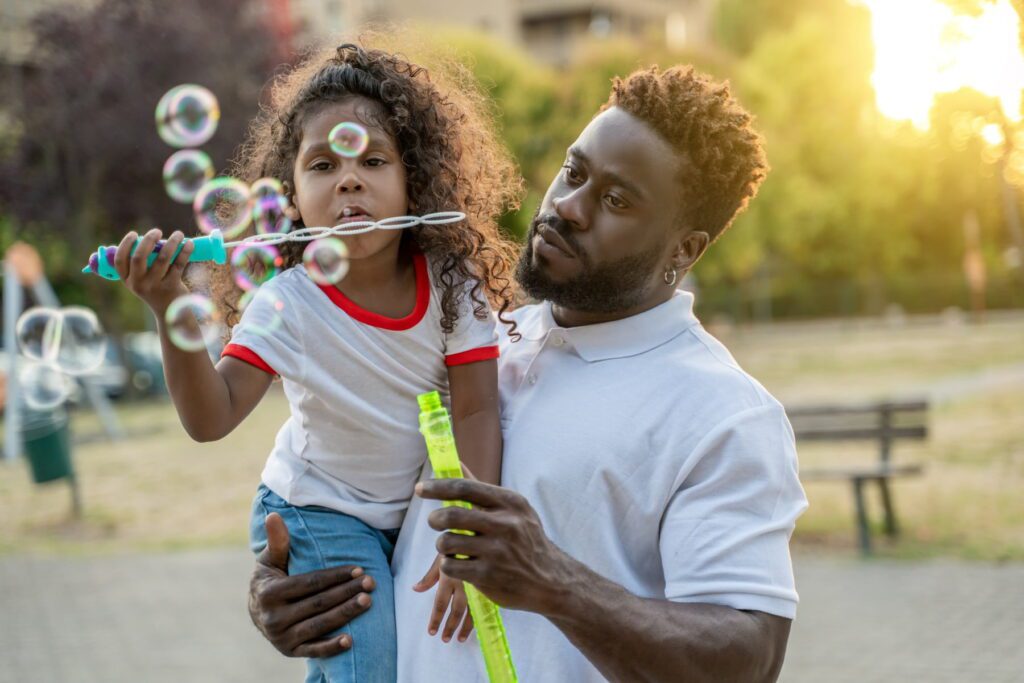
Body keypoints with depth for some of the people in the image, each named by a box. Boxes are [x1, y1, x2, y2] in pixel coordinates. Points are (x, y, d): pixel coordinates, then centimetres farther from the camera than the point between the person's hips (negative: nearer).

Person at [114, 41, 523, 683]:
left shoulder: (451, 283, -15)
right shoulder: (287, 303, -20)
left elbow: (476, 412, -15)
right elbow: (211, 419, -24)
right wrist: (171, 314, -38)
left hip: (420, 510, 3)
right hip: (319, 515, -3)